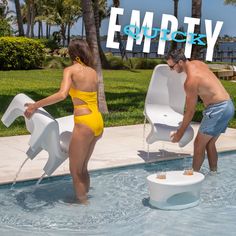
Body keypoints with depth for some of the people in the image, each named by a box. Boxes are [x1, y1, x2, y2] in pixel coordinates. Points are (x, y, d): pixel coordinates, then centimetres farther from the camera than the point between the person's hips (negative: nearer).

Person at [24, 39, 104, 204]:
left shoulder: (70, 70, -4)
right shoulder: (94, 73, 15)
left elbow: (62, 94, -21)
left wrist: (36, 105, -17)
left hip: (84, 124, -7)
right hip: (98, 122, 7)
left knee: (75, 171, 7)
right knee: (83, 168, 22)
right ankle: (84, 199, 32)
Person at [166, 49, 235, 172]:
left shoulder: (191, 81, -18)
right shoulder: (198, 63, 7)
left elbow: (190, 111, -12)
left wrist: (180, 133, -3)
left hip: (218, 108, -10)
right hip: (228, 106, 10)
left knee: (199, 144, -3)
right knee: (209, 144, 16)